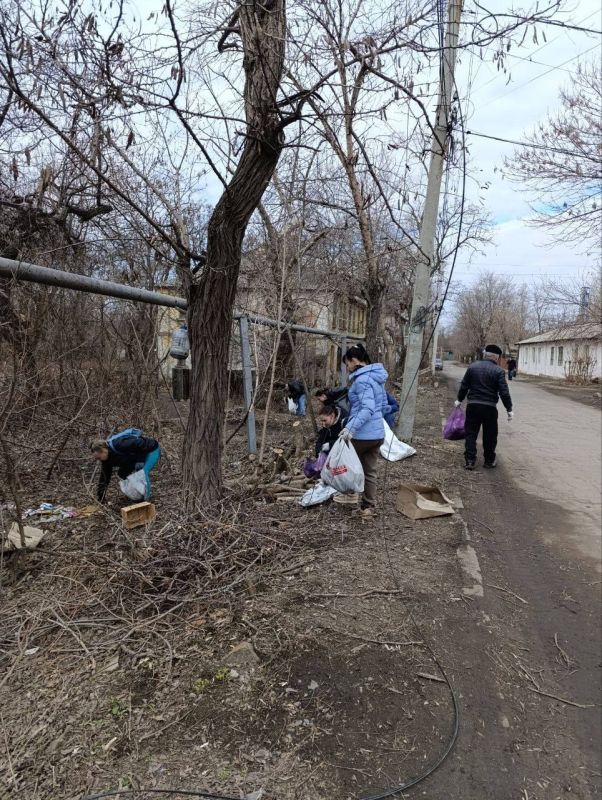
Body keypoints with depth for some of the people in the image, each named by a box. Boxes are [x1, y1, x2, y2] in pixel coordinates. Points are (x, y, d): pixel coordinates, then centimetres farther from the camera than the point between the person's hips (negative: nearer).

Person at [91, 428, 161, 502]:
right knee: (122, 473, -1)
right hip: (138, 455, 8)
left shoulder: (119, 445, -34)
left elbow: (140, 444, -32)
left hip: (151, 449, -8)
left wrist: (140, 462, -26)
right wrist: (101, 499, 0)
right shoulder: (107, 457, -7)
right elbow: (104, 476, -1)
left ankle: (146, 499, -11)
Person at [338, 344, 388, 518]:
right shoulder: (376, 378, 12)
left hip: (362, 434, -8)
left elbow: (367, 408, -28)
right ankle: (369, 506, 18)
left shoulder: (362, 380, -17)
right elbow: (384, 406, 19)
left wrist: (351, 427, -34)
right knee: (370, 471, 13)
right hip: (377, 433, 8)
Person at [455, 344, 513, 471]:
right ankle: (489, 461, 19)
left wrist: (459, 400, 21)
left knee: (471, 433, 8)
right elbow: (504, 392, -9)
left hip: (472, 405, 2)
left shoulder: (473, 366, 4)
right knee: (490, 436, 11)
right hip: (490, 407, -2)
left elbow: (464, 385, 8)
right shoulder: (498, 371, -6)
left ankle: (470, 460, 5)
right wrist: (509, 409, -2)